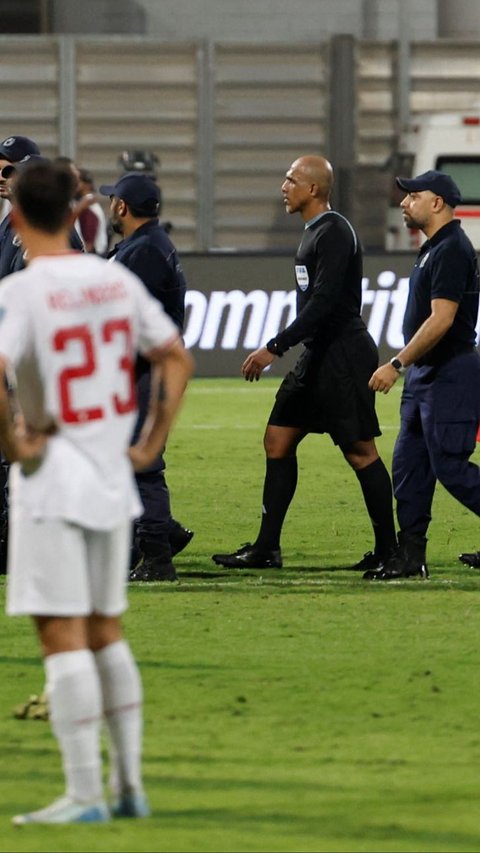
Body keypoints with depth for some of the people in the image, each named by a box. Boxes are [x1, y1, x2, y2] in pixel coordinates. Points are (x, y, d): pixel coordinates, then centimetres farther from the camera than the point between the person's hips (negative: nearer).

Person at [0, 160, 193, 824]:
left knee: (62, 635, -3)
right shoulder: (117, 282, 4)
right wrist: (151, 445, 11)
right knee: (105, 629, 16)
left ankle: (84, 793, -4)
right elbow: (177, 359, 9)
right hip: (112, 476, 6)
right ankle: (129, 786, 17)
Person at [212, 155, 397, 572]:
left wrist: (275, 348, -25)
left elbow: (323, 302, -24)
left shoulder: (334, 233, -16)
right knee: (278, 439, 8)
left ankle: (388, 549, 1)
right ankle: (266, 548, 9)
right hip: (318, 354, 10)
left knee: (360, 451, -5)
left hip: (343, 355, -10)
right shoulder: (314, 232, 15)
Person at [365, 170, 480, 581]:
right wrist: (406, 368, 21)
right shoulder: (433, 249, 15)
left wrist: (397, 365, -23)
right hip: (425, 375, 10)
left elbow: (441, 320, -24)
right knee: (409, 465, 8)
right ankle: (410, 555, 11)